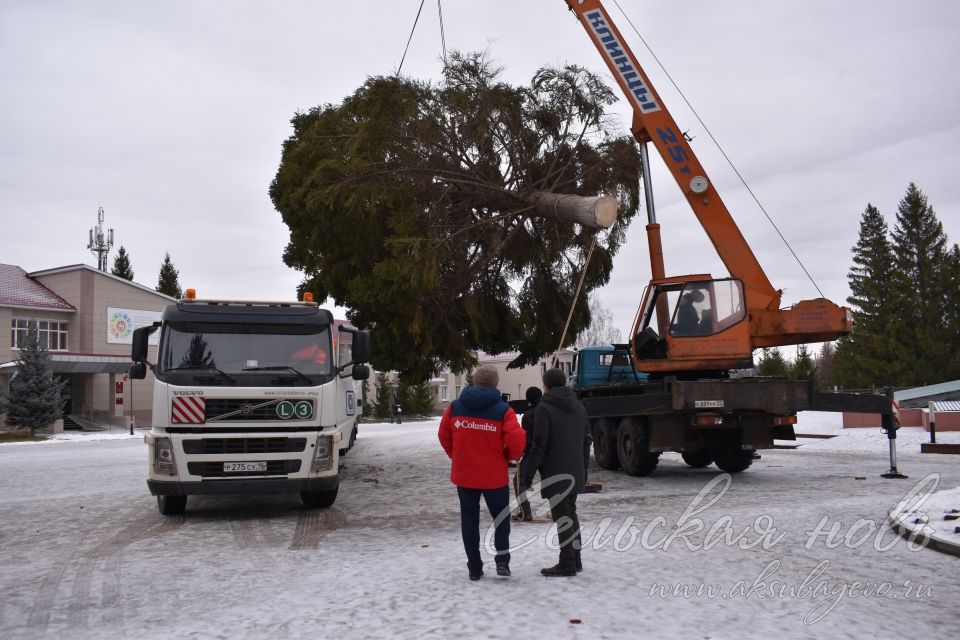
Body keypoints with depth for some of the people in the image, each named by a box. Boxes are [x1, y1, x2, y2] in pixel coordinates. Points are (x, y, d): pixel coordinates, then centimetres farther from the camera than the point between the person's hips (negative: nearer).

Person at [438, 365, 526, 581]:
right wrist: (508, 456, 3)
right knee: (501, 517, 16)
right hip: (494, 476, -2)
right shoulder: (503, 410, -10)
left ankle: (474, 567, 16)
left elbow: (444, 436, 7)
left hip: (463, 474, 2)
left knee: (469, 519, 14)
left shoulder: (455, 407, -1)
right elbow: (517, 441, -17)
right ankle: (502, 560, 4)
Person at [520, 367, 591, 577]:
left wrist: (527, 477, -10)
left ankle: (567, 563, 3)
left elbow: (538, 447, -16)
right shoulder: (579, 407, 11)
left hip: (555, 474, -7)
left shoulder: (544, 408, -12)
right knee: (571, 514, 17)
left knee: (562, 517, -1)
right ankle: (575, 560, 24)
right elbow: (586, 441, 16)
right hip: (575, 473, 7)